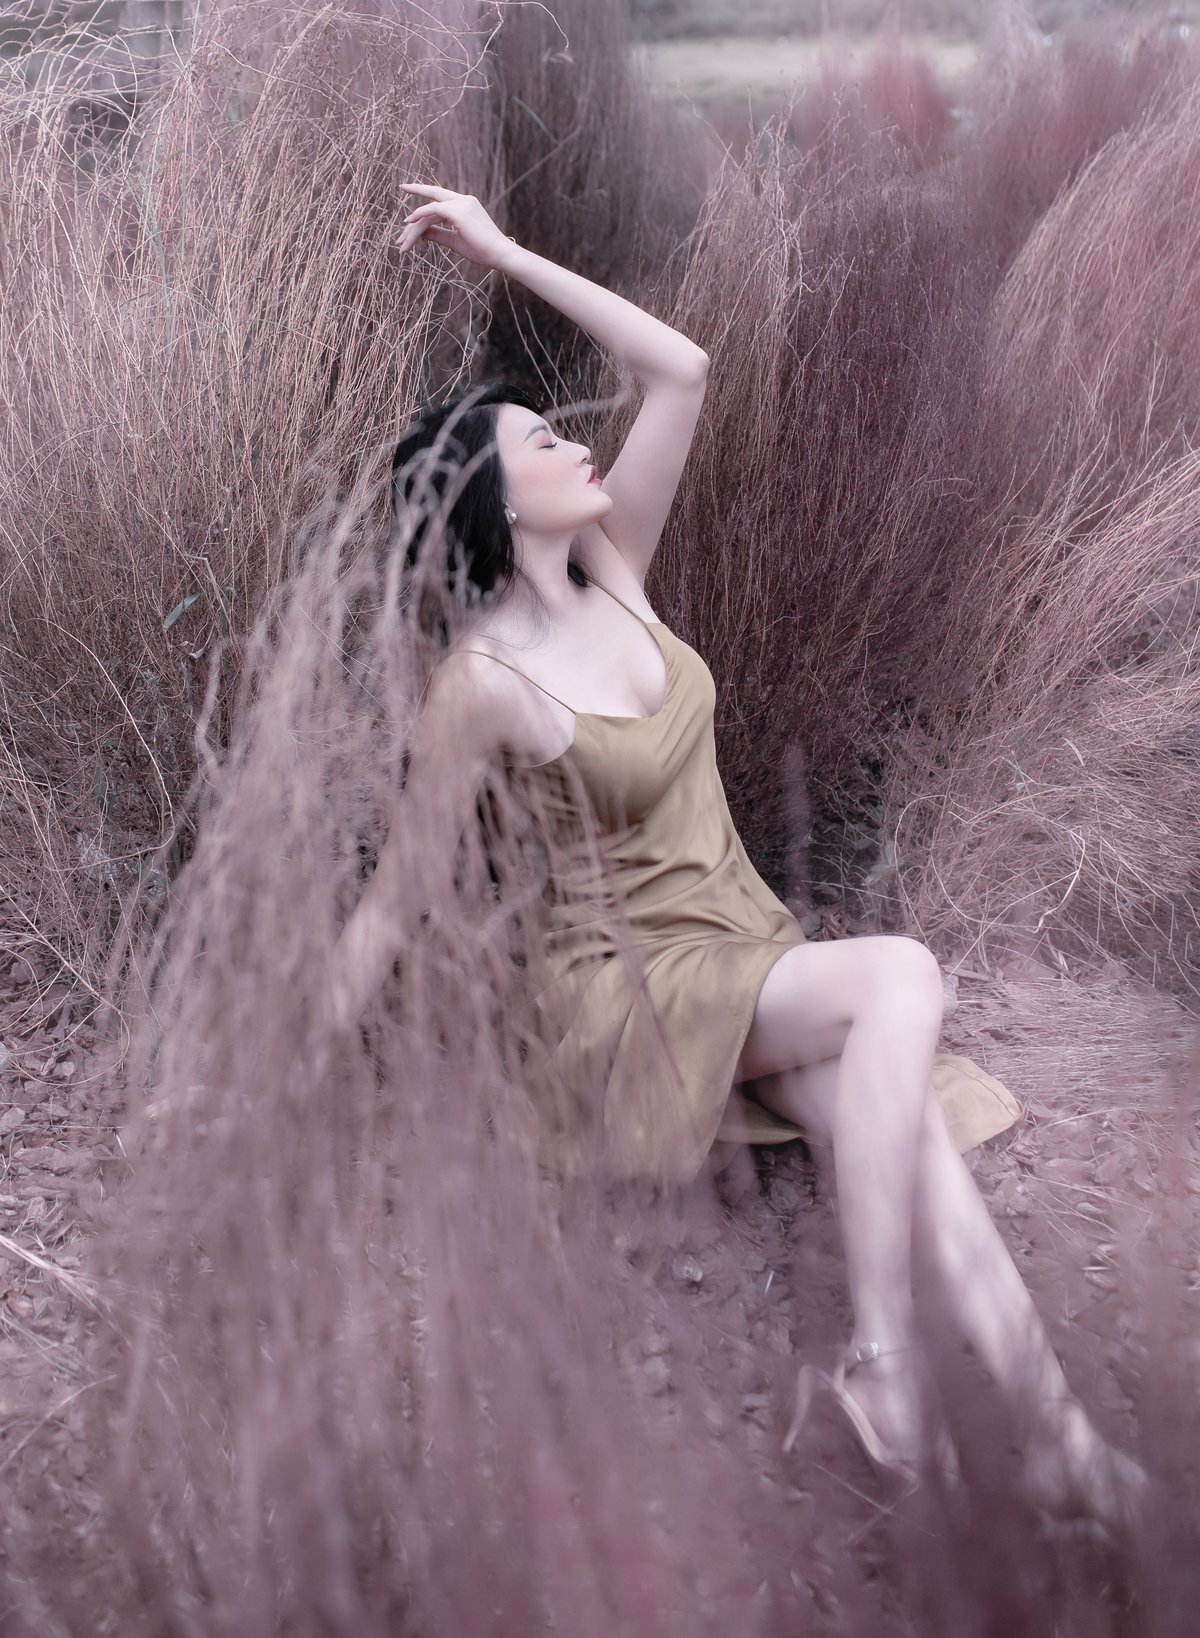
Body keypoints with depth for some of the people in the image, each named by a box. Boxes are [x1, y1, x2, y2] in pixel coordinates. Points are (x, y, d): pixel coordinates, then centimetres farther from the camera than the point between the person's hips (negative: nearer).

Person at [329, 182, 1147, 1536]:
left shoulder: (612, 575, 2)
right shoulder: (483, 679, -15)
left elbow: (683, 372, -2)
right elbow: (396, 892, -10)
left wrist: (508, 254, -2)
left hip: (751, 935, 6)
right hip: (646, 981, -6)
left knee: (904, 1132, -20)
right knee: (899, 978, -29)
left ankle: (1058, 1435, -22)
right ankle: (882, 1362, -27)